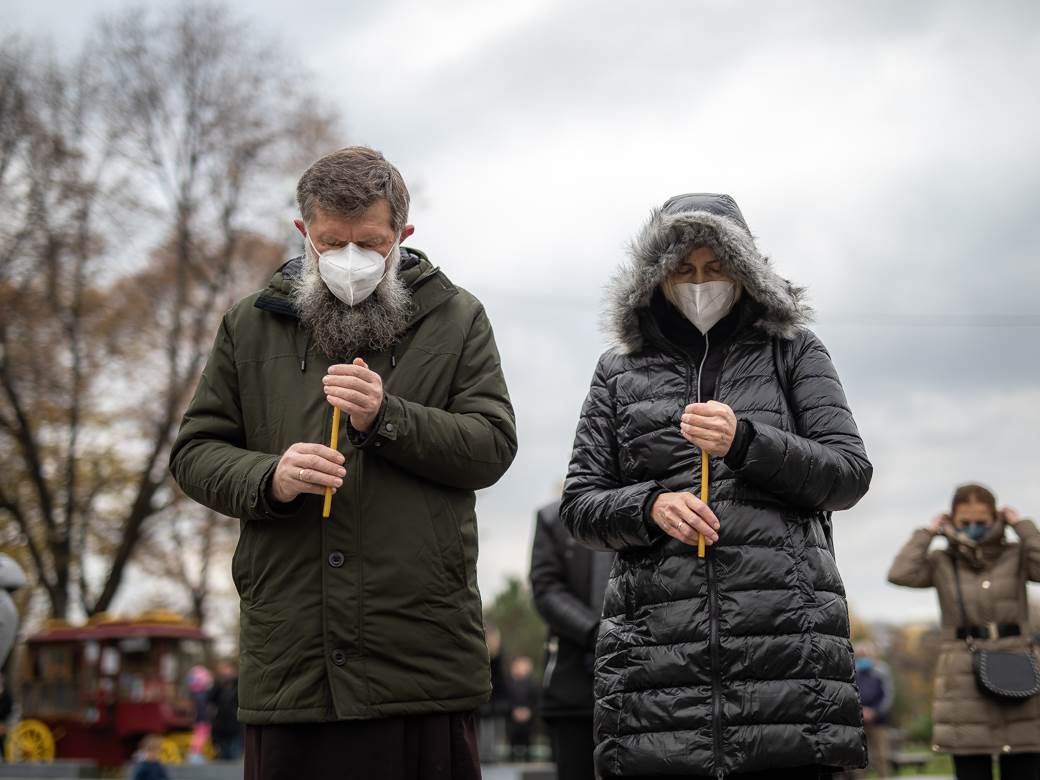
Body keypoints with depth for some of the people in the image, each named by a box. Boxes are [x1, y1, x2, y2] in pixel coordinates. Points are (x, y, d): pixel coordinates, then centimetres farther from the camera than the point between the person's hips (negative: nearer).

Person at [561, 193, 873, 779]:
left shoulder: (793, 351, 14)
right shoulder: (620, 372, 17)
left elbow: (851, 474, 4)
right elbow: (580, 505, 14)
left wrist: (745, 441, -10)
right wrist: (649, 506, -7)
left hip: (786, 634, -1)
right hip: (655, 639, 1)